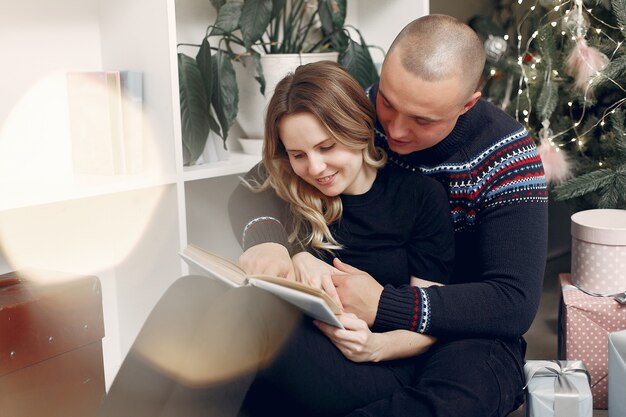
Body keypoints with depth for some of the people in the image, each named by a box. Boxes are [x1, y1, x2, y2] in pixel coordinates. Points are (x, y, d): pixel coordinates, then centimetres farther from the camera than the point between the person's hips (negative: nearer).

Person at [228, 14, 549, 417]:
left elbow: (515, 304, -21)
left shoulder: (507, 155, -16)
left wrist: (385, 305, -34)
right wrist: (266, 239, -26)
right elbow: (255, 190, -1)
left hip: (460, 332, -2)